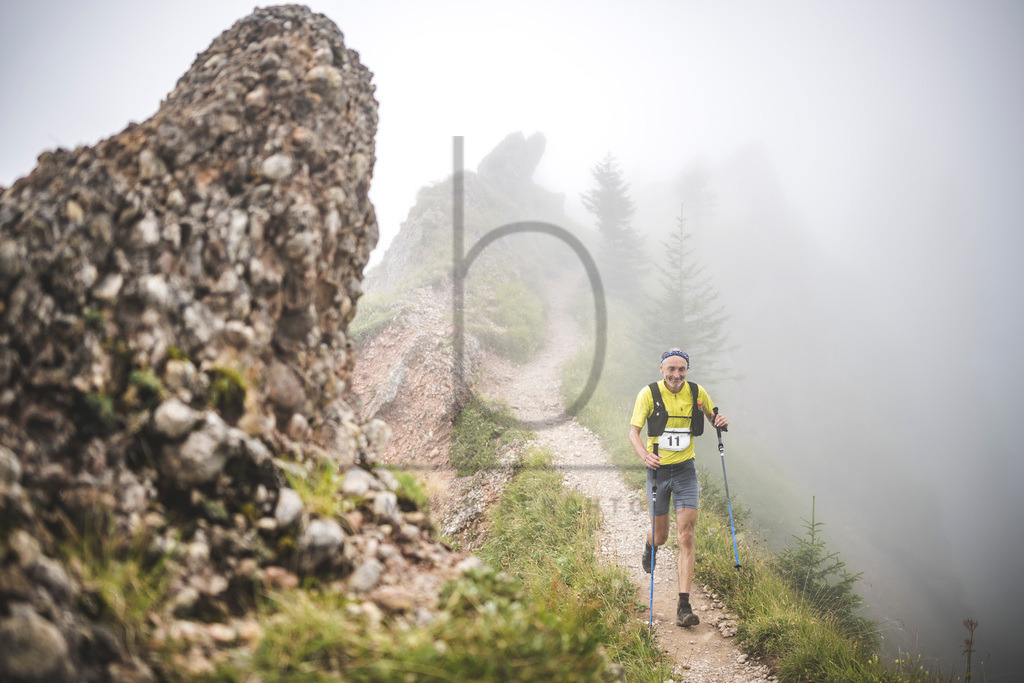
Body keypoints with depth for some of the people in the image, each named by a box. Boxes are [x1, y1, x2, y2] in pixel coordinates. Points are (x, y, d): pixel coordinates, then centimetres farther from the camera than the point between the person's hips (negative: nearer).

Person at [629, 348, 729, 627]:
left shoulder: (697, 393, -2)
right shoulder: (648, 394, -10)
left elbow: (712, 416, 15)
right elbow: (633, 431, -11)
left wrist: (720, 422, -10)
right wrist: (644, 455, -31)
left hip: (685, 470, 1)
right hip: (658, 469, -1)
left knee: (685, 536, -8)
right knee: (660, 536, 11)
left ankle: (684, 606, -7)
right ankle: (649, 544, 52)